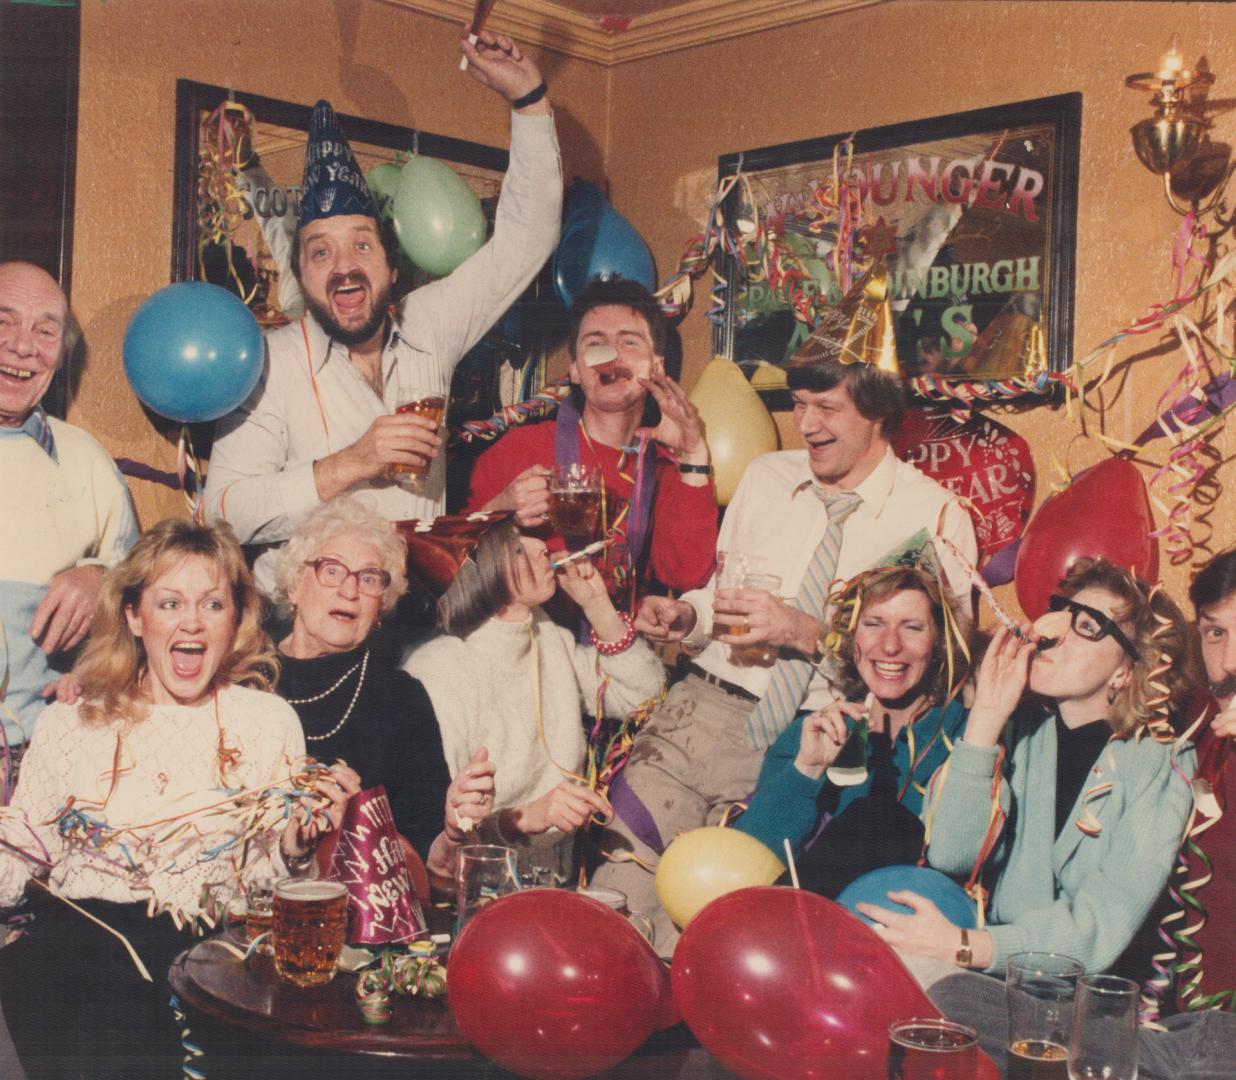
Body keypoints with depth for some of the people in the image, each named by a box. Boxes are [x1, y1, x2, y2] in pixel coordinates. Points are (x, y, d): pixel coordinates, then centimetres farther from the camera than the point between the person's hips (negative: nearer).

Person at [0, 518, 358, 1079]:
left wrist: (295, 845, -8)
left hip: (199, 946, -1)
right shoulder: (69, 723, 13)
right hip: (72, 926, 2)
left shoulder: (270, 722, 10)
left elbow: (266, 883, 12)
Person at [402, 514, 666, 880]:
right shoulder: (436, 669, -18)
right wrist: (524, 816, -35)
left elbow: (642, 695, 13)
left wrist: (596, 604, 4)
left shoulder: (547, 636, 7)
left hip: (562, 875, 7)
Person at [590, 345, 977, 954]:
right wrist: (687, 615, 1)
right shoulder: (766, 477, 16)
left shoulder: (936, 517, 0)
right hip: (713, 703, 4)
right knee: (628, 844, -18)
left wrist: (805, 633, -17)